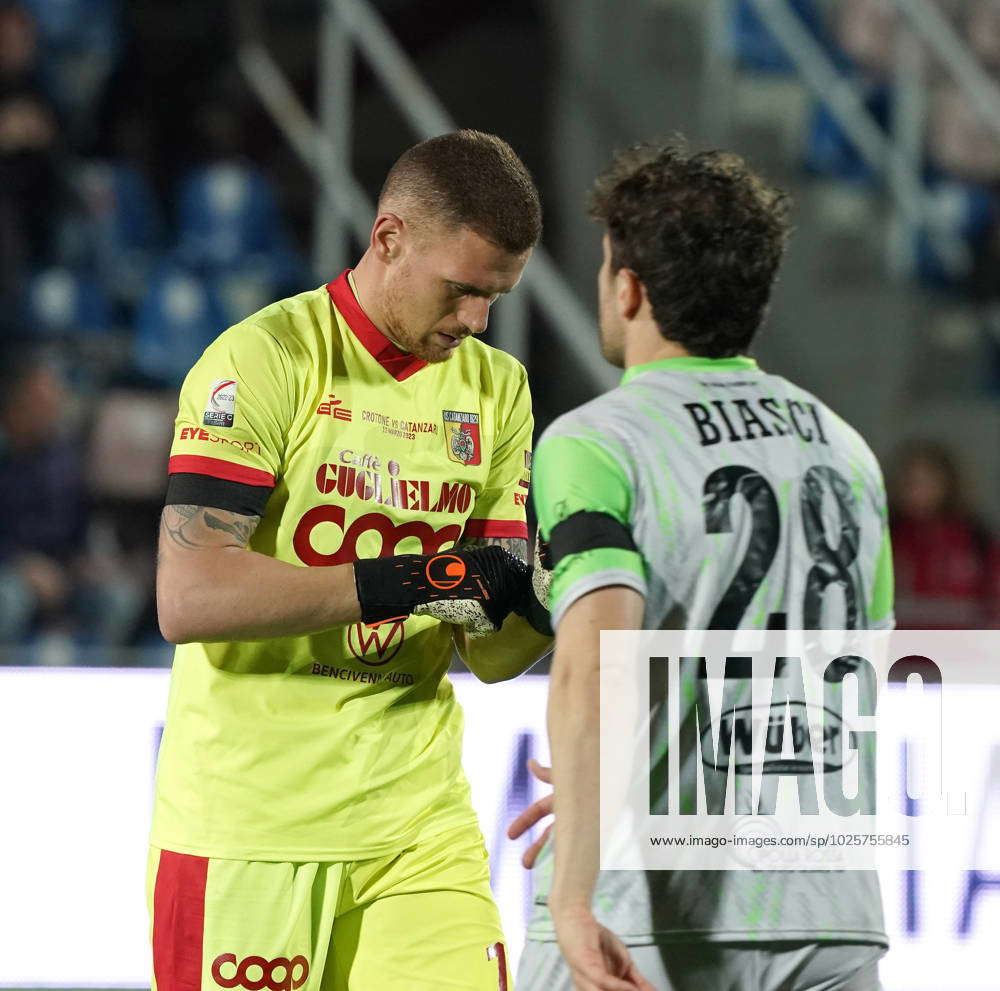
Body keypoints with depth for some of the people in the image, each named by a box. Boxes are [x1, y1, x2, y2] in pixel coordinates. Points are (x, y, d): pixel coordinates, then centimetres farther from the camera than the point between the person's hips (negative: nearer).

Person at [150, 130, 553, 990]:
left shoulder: (497, 388, 10)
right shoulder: (263, 362, -9)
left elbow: (490, 653, 8)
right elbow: (188, 598, -20)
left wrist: (538, 595, -14)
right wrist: (412, 581, -25)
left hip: (420, 825, 5)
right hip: (249, 834, -5)